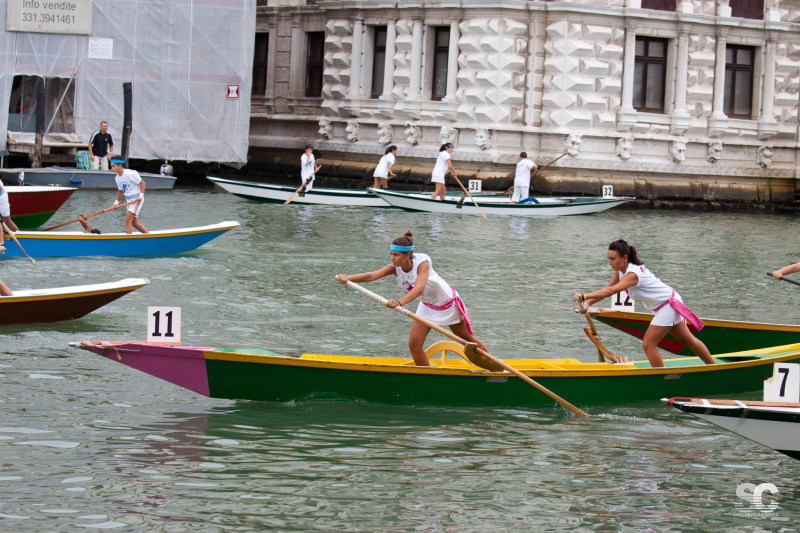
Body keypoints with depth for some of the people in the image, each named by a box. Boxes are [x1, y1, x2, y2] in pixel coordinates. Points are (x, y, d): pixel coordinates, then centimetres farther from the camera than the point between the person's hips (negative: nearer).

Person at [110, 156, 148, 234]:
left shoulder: (130, 174, -17)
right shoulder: (117, 178, 7)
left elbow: (142, 182, -11)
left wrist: (141, 195, -20)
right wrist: (116, 202, 10)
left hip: (137, 199, -8)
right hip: (129, 200, 8)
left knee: (128, 220, -18)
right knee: (134, 223, 10)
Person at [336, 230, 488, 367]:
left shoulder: (422, 263, -34)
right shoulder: (394, 268, -20)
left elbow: (419, 288, -52)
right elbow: (371, 275, -35)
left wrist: (400, 302, -69)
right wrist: (348, 278, -53)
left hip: (448, 302, -5)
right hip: (427, 306, 5)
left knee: (466, 337, 13)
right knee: (414, 344, -9)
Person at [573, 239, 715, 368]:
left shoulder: (633, 274, -30)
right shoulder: (621, 270, -1)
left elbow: (611, 291, -43)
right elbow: (607, 289, -2)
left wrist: (583, 297, -49)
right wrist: (588, 303, -16)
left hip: (668, 305, -10)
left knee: (648, 344, -11)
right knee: (687, 339, 22)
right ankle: (713, 366, 35)